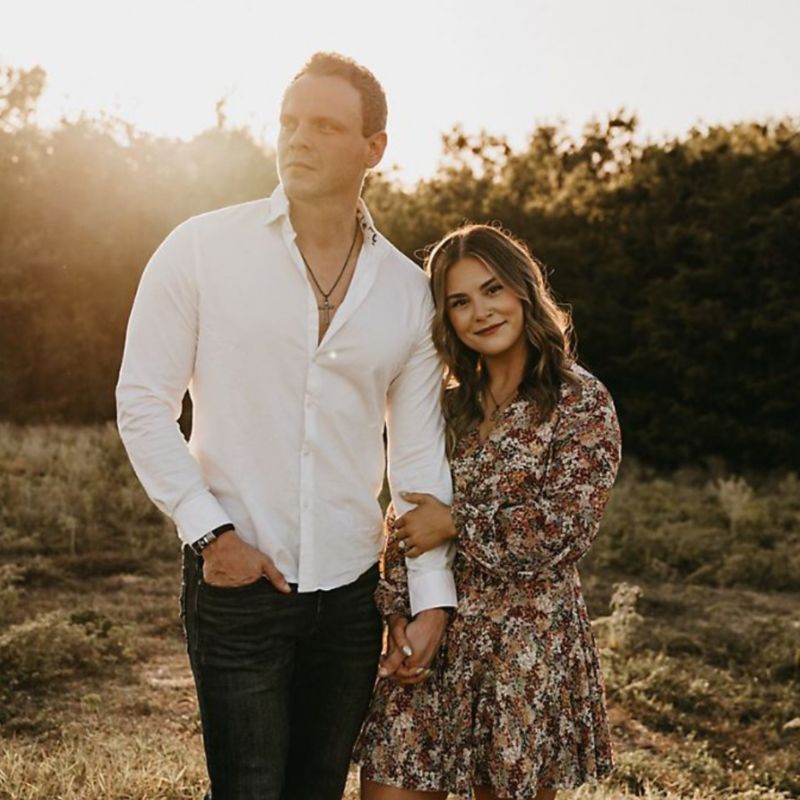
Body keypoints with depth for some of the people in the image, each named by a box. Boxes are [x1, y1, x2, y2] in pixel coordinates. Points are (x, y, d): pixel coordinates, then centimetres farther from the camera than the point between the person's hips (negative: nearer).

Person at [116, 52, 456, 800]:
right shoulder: (201, 248, -4)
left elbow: (419, 455, 5)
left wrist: (431, 594, 1)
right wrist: (210, 533, -10)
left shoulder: (407, 290, 4)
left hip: (352, 590, 3)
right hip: (235, 580, -3)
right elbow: (142, 400, -3)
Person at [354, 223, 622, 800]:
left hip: (529, 646, -4)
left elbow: (564, 529, -14)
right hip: (433, 638, 4)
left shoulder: (583, 403, -5)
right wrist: (400, 617, -3)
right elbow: (405, 523, 8)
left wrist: (456, 523, -11)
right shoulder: (447, 405, 9)